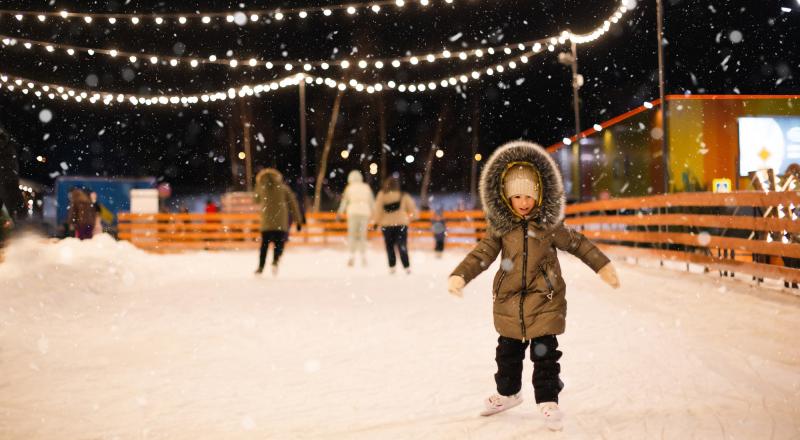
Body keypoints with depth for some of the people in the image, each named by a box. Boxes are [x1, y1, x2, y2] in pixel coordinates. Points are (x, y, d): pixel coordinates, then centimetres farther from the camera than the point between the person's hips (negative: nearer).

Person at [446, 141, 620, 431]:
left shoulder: (549, 224, -6)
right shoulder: (501, 226, -3)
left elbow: (577, 243, 3)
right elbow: (482, 254, -6)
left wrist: (603, 266, 1)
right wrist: (460, 275, -19)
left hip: (544, 299, -2)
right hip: (509, 300, 2)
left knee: (545, 352, 1)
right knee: (508, 351, 16)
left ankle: (548, 400, 14)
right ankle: (507, 392, 37)